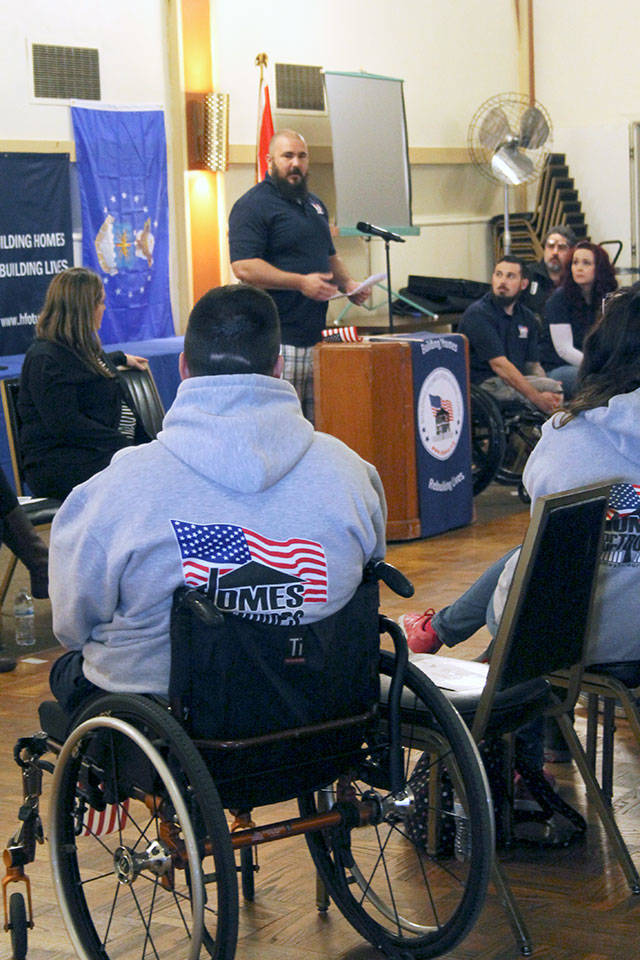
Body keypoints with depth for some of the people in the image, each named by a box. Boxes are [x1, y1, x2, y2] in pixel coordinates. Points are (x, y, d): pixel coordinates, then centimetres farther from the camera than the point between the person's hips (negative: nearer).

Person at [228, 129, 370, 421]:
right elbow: (244, 267, -17)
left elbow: (329, 255, 33)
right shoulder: (252, 206, -6)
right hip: (278, 339, -8)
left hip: (317, 334, 8)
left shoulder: (314, 204, 22)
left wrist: (346, 283, 12)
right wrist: (301, 282, -22)